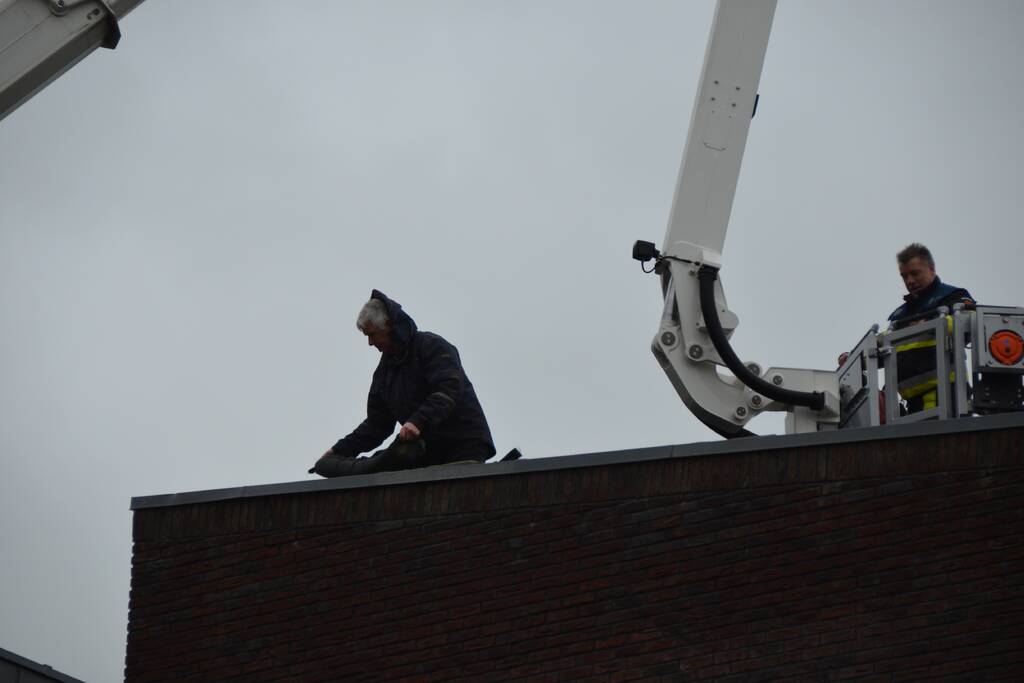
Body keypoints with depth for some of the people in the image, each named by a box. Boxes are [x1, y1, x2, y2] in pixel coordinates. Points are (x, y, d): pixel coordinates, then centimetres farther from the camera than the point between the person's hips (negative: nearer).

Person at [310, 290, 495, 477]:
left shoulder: (432, 346, -6)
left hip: (464, 444, -6)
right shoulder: (384, 370, 17)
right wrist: (339, 451, 9)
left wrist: (419, 421, -36)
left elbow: (449, 389, -22)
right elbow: (377, 423, 19)